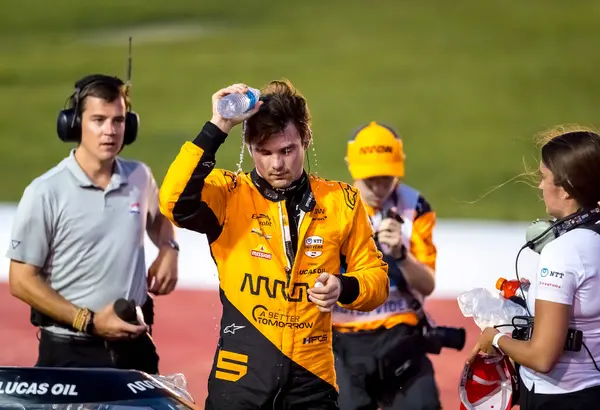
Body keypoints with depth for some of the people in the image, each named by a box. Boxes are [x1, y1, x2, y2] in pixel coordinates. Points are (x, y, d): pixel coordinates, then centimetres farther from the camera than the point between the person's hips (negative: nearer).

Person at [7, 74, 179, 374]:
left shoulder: (139, 178, 5)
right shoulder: (46, 193, -11)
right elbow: (22, 280, -9)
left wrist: (168, 249, 6)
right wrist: (89, 321, -16)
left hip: (135, 346, 5)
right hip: (69, 352, -5)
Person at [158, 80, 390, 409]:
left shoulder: (341, 201, 5)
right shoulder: (229, 195, -2)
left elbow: (375, 275, 11)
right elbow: (175, 203, -21)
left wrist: (345, 288, -12)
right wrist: (217, 129, -21)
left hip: (312, 379, 2)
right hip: (241, 378, -2)